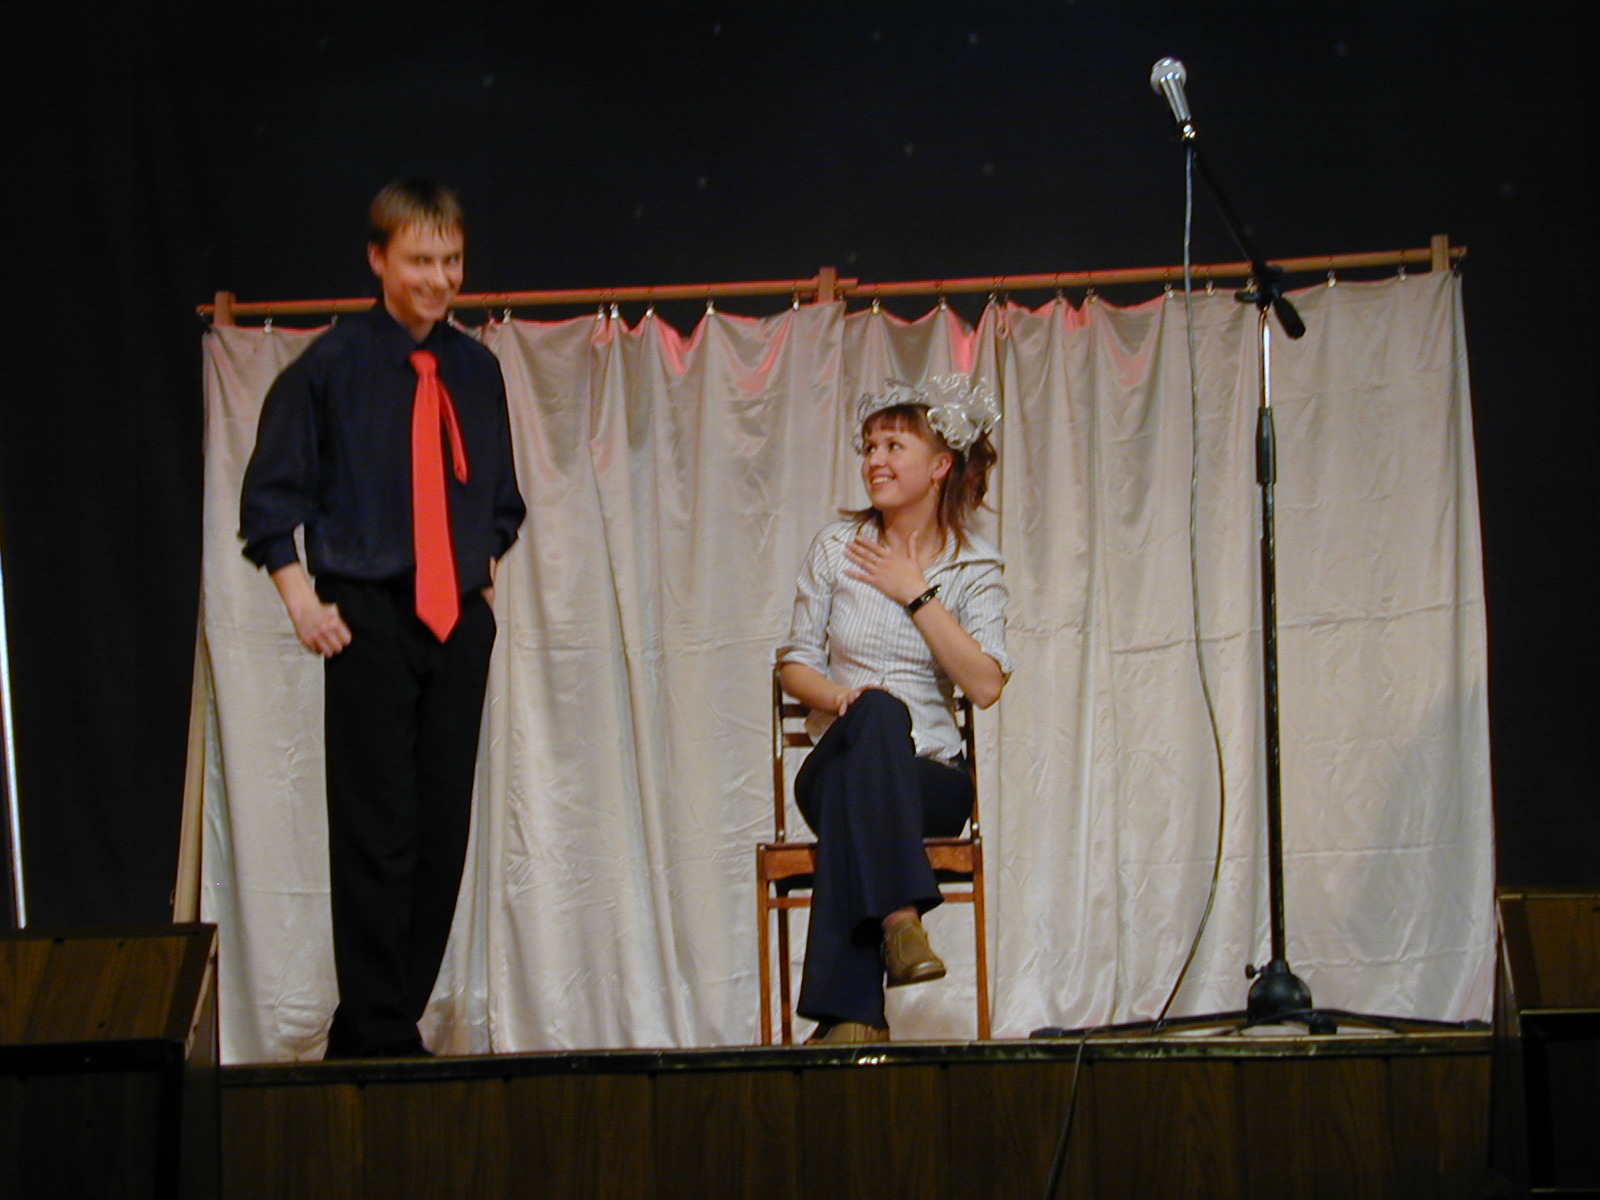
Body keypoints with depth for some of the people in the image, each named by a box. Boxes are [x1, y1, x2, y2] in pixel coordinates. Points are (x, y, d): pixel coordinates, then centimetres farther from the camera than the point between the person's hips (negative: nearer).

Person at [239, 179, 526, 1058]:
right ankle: (378, 1037, -1)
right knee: (377, 833, -7)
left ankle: (377, 1032, 13)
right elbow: (269, 496, 0)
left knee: (444, 831, 4)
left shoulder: (476, 371, 11)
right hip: (370, 622, -5)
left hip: (459, 623, 5)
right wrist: (304, 603, -6)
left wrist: (487, 574, 11)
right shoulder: (332, 366, -3)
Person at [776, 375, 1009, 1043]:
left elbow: (985, 686, -7)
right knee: (876, 715, -37)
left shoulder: (975, 569, 6)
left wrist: (916, 595, -8)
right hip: (836, 761, 0)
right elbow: (795, 663, 11)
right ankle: (901, 919, -51)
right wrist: (838, 697, -12)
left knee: (851, 804, -37)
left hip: (932, 777, 0)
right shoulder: (838, 547, 9)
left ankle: (848, 1013, -42)